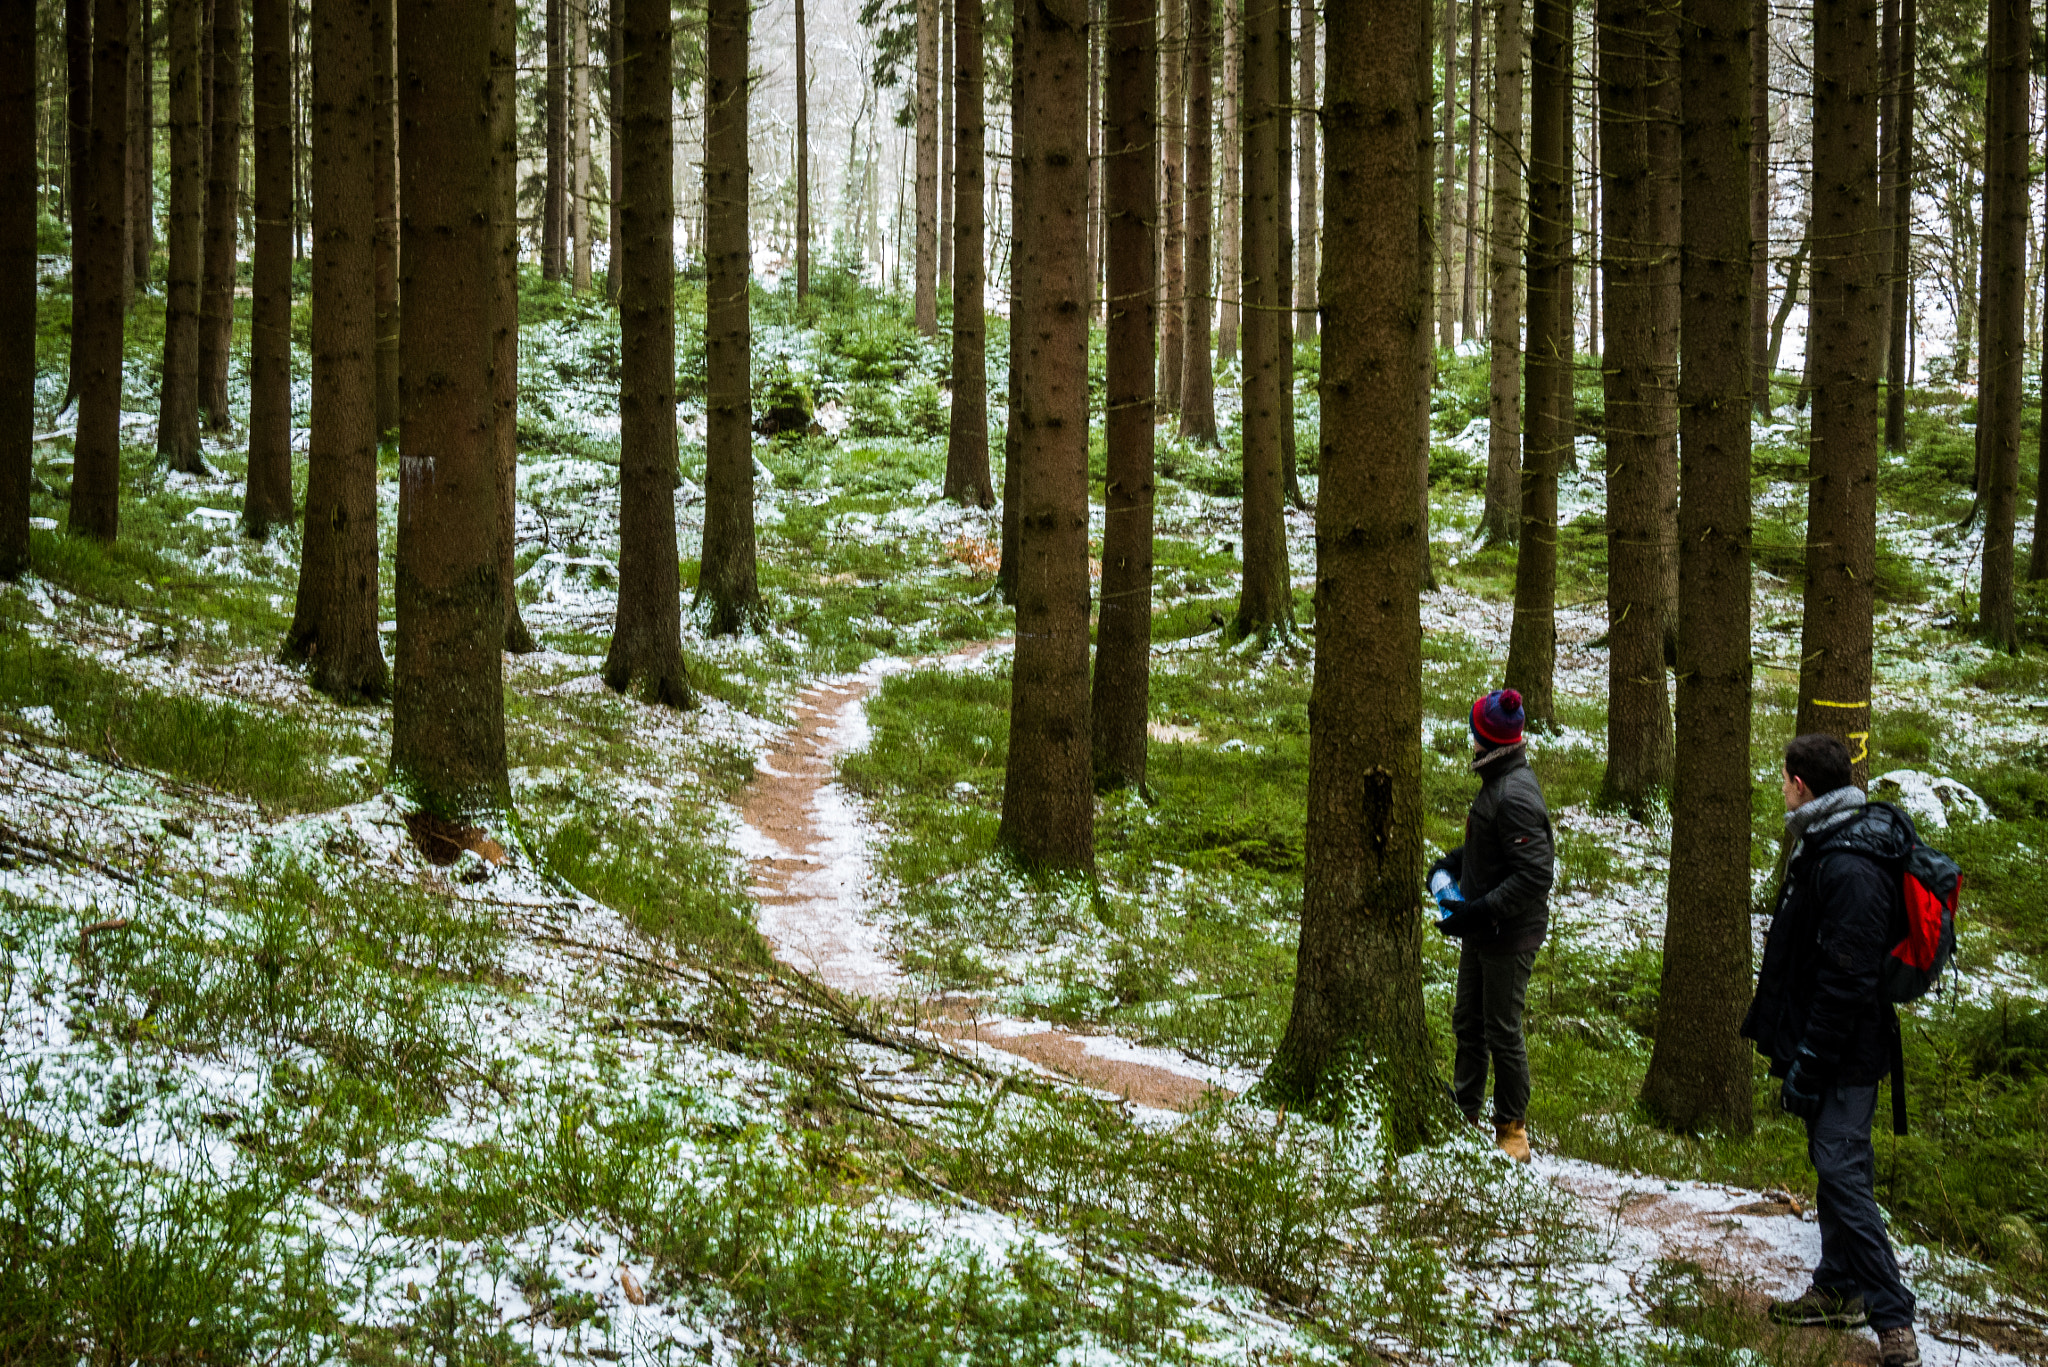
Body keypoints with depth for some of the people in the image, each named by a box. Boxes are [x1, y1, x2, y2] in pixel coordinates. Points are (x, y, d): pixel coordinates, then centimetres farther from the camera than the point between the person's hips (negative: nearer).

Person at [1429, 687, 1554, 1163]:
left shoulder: (1515, 795, -25)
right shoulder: (1498, 781, 7)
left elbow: (1535, 874, -29)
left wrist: (1480, 911, -30)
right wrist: (1453, 861, 14)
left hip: (1510, 937, -10)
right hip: (1481, 932, 10)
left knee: (1503, 1033, 1)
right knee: (1468, 1024, 19)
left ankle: (1512, 1132, 13)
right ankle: (1463, 1114, 32)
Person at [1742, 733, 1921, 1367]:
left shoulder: (1851, 871, -25)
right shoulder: (1820, 847, 10)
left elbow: (1846, 980, -27)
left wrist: (1807, 1064, -23)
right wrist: (1790, 1044, 23)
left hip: (1844, 1053, -11)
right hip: (1827, 1044, 11)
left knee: (1844, 1175, -12)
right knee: (1832, 1167, 19)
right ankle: (1839, 1290, 31)